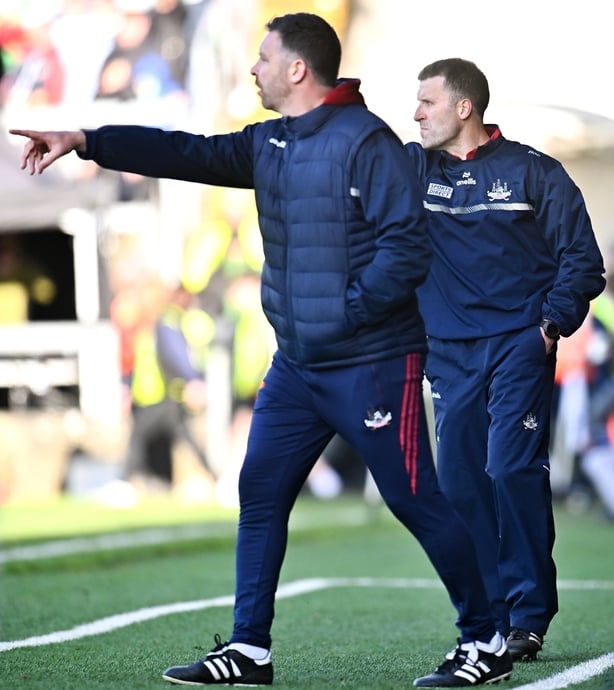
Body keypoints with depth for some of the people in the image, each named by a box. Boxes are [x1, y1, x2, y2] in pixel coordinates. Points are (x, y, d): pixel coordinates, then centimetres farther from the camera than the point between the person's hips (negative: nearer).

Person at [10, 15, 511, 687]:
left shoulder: (366, 142, -15)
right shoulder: (269, 144, 11)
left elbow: (407, 247, -20)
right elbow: (188, 154, 12)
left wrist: (344, 312, -20)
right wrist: (85, 142, 7)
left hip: (371, 365, -8)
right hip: (295, 366, 8)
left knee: (415, 501, -2)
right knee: (259, 492, 7)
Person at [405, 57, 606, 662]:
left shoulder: (532, 171, 0)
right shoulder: (411, 168, 9)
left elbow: (581, 256, 1)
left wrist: (553, 322, -10)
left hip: (518, 344, -4)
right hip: (449, 352, 4)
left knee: (511, 469, -14)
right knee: (458, 484, 2)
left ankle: (529, 617, -6)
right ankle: (484, 621, 12)